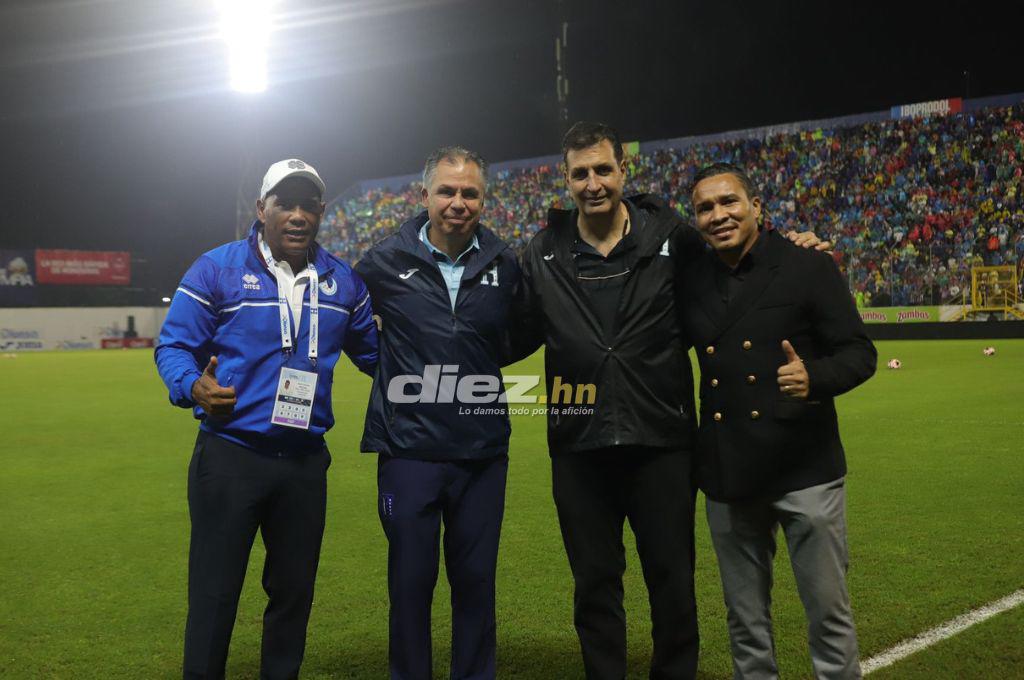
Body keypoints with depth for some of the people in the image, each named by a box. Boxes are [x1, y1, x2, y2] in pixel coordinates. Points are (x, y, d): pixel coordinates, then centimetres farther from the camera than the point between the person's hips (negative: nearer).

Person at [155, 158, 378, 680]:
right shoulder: (217, 269, -6)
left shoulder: (342, 280, 7)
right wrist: (193, 387, -25)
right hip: (230, 456, -4)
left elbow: (372, 352, 17)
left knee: (294, 590, 16)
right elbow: (173, 344, -5)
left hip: (306, 460, 4)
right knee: (214, 594, 4)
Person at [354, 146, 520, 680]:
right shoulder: (387, 261, -4)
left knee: (476, 579, 12)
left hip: (482, 451, 2)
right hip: (409, 450, -2)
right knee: (410, 581, 8)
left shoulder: (502, 264, 3)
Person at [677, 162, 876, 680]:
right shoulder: (691, 282, 8)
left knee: (828, 613, 5)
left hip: (805, 468, -3)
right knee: (745, 621, 14)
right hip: (726, 474, 4)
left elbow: (859, 353, -5)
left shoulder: (809, 268, -3)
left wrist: (815, 377, -26)